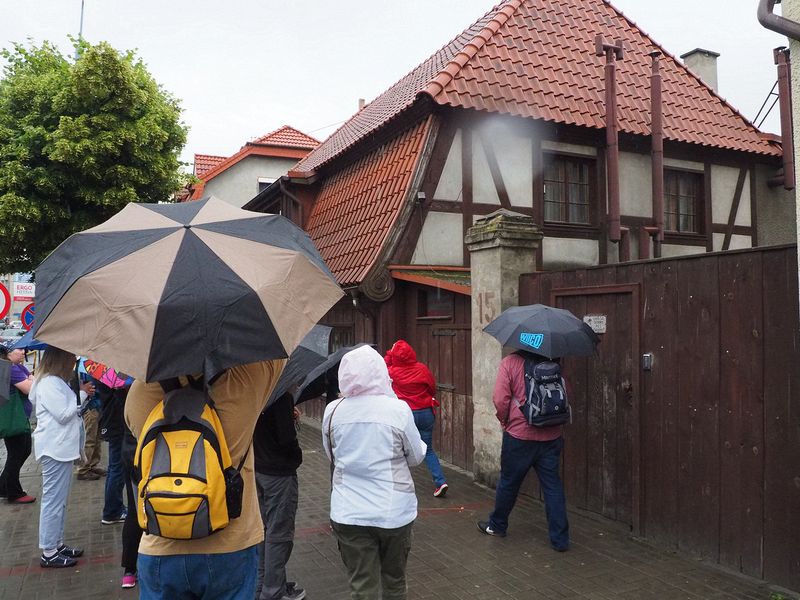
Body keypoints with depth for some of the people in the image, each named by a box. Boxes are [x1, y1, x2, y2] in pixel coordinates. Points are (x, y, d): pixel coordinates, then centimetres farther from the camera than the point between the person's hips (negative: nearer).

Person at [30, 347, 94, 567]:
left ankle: (57, 544, 27)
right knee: (53, 500, -3)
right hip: (54, 449, -11)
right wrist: (82, 394, -11)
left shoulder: (56, 382, 16)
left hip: (61, 448, 11)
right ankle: (48, 553, 5)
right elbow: (64, 414, -20)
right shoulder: (49, 384, -17)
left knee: (60, 500, 17)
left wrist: (82, 394, 9)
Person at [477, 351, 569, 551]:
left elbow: (500, 399, -14)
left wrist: (504, 420, 2)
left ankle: (497, 525, 31)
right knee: (553, 486, 8)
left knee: (508, 482, 13)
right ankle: (560, 538, 10)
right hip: (551, 437, 3)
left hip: (519, 435, -3)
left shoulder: (510, 362, -10)